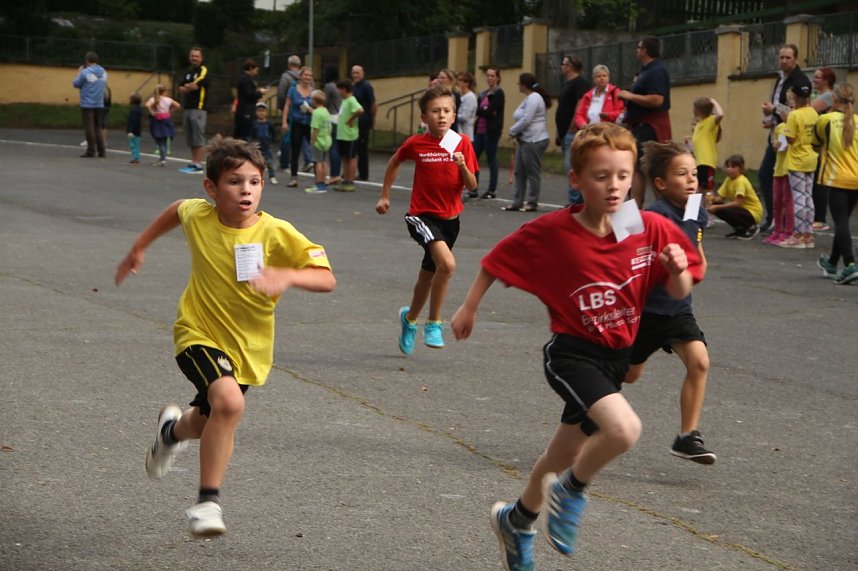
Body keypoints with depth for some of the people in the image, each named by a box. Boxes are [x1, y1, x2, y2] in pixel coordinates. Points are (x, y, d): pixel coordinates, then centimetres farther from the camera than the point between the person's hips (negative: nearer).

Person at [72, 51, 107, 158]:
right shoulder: (103, 72, 5)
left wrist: (78, 73, 10)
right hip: (99, 104, 5)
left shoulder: (85, 72, -13)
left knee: (89, 127, -1)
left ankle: (91, 151, -1)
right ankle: (101, 150, 10)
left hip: (87, 104, -5)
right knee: (98, 127, 13)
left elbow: (76, 84, -5)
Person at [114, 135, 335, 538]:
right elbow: (176, 210, 15)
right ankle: (208, 500, -15)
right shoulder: (197, 216, -11)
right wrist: (139, 248, 22)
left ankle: (174, 429, 55)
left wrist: (287, 276, -40)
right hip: (199, 333, -2)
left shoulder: (277, 233, -18)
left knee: (209, 422, 17)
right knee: (229, 401, -28)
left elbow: (326, 278, -22)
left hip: (249, 345, 2)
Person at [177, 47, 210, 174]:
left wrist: (187, 87, 4)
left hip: (198, 108, -8)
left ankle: (198, 165, -9)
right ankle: (193, 163, 16)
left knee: (198, 139, -9)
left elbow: (195, 85, -16)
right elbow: (181, 89, 10)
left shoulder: (203, 71, -4)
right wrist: (190, 87, -9)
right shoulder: (188, 72, 18)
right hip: (187, 108, 8)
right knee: (191, 140, 11)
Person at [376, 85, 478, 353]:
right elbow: (394, 162, 14)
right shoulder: (416, 144, -7)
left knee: (428, 275, 19)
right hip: (422, 215, -4)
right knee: (447, 264, -27)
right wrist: (385, 196, 17)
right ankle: (434, 323, -11)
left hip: (450, 219, 4)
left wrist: (463, 167, -23)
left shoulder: (462, 143, -4)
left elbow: (472, 186, -4)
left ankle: (410, 317, 46)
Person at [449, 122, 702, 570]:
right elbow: (497, 259, 0)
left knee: (563, 457, 20)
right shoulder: (552, 231, -16)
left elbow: (678, 293, -1)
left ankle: (517, 521, 48)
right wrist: (469, 307, 7)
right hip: (572, 352, -5)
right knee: (624, 428, -30)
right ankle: (570, 491, -1)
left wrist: (678, 270, -22)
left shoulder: (651, 229, -10)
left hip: (616, 356, 5)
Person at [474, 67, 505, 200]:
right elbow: (477, 110, 7)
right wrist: (485, 111, -12)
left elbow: (491, 111, -14)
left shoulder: (498, 93, -5)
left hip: (492, 130, -7)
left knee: (491, 159, -2)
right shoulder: (483, 94, 17)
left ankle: (492, 190, 4)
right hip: (480, 129, 7)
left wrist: (481, 111, -2)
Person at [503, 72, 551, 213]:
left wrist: (512, 131, -7)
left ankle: (532, 203, 3)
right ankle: (517, 202, 12)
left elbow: (526, 120, -20)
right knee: (520, 172, 9)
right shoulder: (529, 98, 18)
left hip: (534, 140, -11)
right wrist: (516, 134, 6)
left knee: (533, 172, -3)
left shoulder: (534, 98, -14)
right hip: (525, 140, 11)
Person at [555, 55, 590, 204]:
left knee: (570, 168, -14)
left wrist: (572, 128, -22)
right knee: (569, 168, 10)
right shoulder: (567, 84, 21)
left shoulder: (579, 83, -10)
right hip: (565, 134, 10)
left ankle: (575, 200, -13)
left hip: (572, 133, -10)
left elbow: (580, 107, -19)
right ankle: (577, 201, 13)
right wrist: (559, 133, 21)